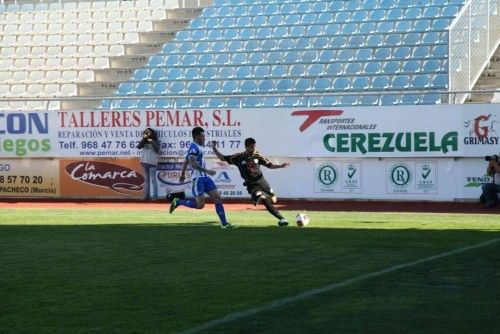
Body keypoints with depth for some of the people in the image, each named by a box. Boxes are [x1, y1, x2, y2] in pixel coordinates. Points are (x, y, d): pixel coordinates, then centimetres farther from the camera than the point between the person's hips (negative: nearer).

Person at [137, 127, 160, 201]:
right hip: (144, 162, 5)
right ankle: (147, 195, 13)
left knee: (153, 179, -4)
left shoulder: (155, 141, -3)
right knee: (146, 179, 9)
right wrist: (144, 139, -13)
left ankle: (155, 195, -1)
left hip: (152, 163, -5)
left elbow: (157, 150, -13)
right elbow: (139, 147, -6)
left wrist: (152, 142, -21)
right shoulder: (144, 141, 8)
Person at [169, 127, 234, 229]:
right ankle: (178, 202, 10)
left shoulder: (199, 147, 18)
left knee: (218, 198, 0)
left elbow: (186, 161, 28)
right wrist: (207, 170, -29)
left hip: (205, 178, 10)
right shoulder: (194, 147, -13)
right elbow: (193, 164, -25)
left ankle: (224, 223, -1)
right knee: (200, 205, -10)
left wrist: (183, 174, 38)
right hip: (198, 179, -10)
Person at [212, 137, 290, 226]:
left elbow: (269, 165, 10)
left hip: (261, 181, 4)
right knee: (264, 200, -20)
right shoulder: (239, 157, -4)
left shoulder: (257, 155, 2)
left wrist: (281, 166, -2)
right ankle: (281, 218, -17)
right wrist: (214, 149, -7)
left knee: (273, 200, 5)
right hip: (251, 185, -4)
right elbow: (223, 158, 2)